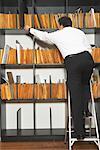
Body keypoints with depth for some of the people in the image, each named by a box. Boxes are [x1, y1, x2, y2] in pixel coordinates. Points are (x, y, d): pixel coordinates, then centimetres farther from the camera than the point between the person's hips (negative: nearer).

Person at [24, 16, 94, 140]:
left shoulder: (57, 35, 18)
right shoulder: (79, 32, 23)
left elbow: (42, 35, 35)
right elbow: (89, 48, 18)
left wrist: (30, 29, 51)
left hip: (72, 62, -2)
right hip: (87, 58, 3)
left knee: (75, 96, 0)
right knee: (85, 84, 30)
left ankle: (79, 132, 3)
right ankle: (85, 109, 9)